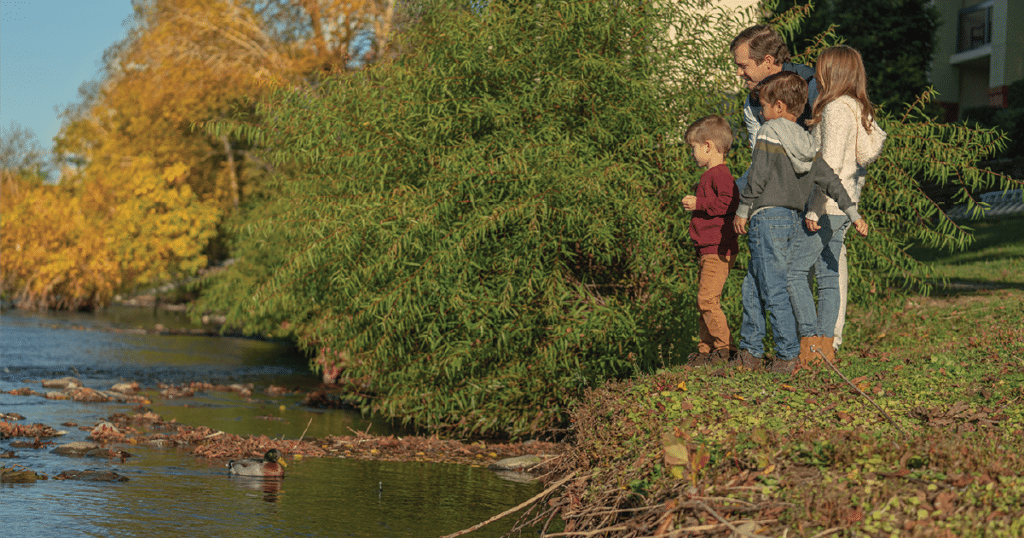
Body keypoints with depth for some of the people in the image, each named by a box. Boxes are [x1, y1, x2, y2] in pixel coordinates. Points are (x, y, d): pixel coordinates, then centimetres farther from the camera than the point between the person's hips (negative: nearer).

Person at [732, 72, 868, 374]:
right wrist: (854, 215, 14)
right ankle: (751, 350, 19)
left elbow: (758, 178, -13)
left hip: (767, 217, -8)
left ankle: (788, 355, -5)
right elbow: (830, 181, 11)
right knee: (753, 286, 16)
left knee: (774, 291, -5)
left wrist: (742, 211, -4)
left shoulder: (769, 133, -10)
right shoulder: (807, 143, 11)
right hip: (790, 219, 8)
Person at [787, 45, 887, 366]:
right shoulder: (860, 109, 12)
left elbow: (831, 163, -21)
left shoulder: (836, 109, -16)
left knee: (794, 270, -6)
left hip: (827, 206, -9)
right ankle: (826, 346, 12)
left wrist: (814, 210, -20)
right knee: (828, 274, 11)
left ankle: (810, 343, -8)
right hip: (845, 206, 9)